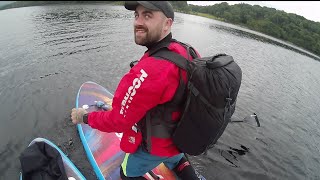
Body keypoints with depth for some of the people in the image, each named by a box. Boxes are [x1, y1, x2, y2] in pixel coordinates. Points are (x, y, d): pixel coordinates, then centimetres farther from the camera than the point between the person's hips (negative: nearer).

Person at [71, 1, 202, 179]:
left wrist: (85, 117, -9)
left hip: (156, 145, -6)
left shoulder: (149, 72, -37)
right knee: (175, 159, 39)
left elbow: (119, 121, -26)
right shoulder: (188, 51, -13)